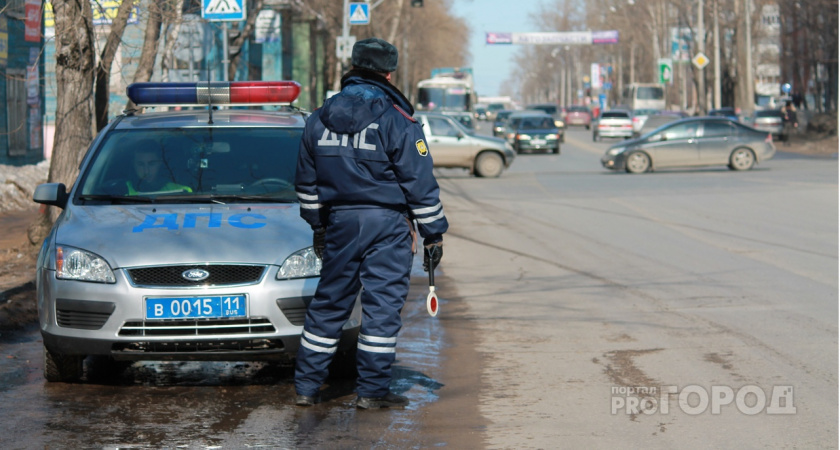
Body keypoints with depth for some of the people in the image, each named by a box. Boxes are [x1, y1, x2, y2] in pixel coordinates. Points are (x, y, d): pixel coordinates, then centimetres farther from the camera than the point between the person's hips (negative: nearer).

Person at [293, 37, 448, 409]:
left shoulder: (319, 120, 7)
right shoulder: (397, 121, -9)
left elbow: (307, 182, 15)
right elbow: (420, 184, -8)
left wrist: (317, 225, 25)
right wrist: (433, 235, -1)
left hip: (339, 222, 5)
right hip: (386, 226, -5)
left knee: (328, 303, 12)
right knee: (383, 305, 1)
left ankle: (306, 385, 14)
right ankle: (372, 390, 2)